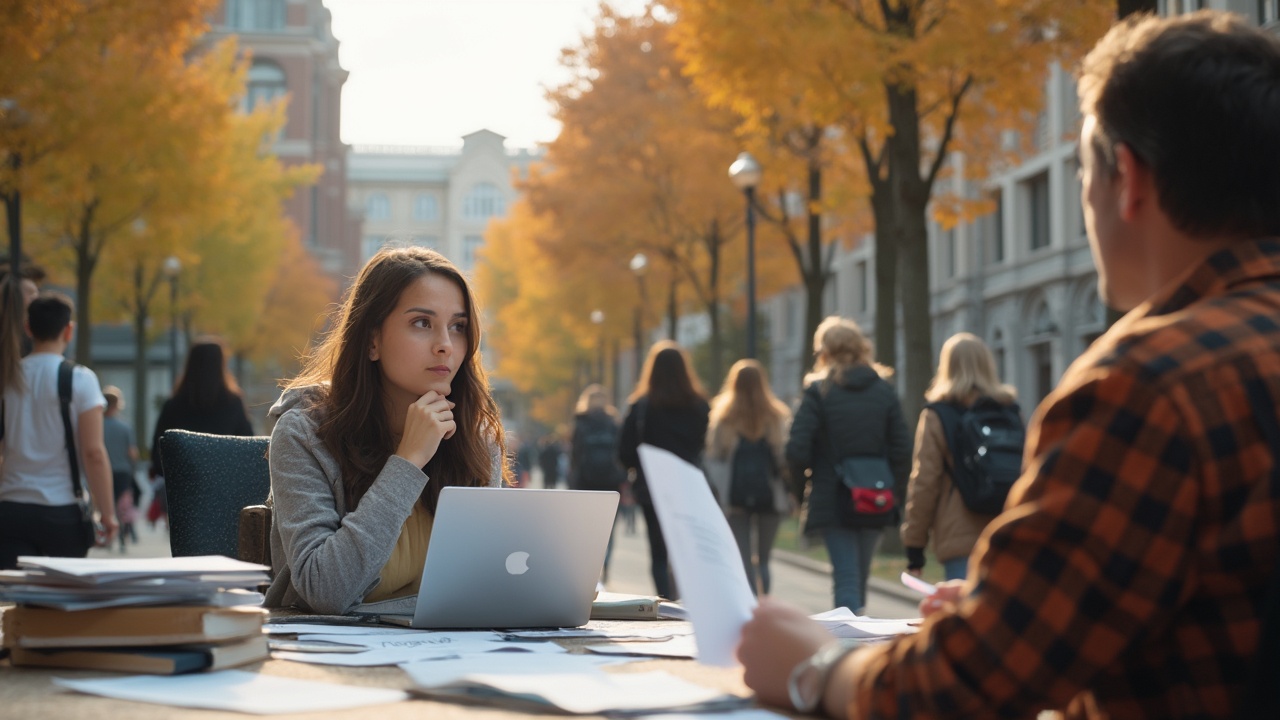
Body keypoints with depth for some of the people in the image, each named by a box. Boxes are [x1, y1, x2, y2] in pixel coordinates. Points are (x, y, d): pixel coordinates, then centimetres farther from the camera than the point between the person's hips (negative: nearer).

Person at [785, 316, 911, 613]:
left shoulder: (817, 391, -6)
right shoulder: (884, 391, 5)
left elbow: (797, 450, -13)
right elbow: (902, 450, 1)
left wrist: (801, 489, 2)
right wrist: (892, 492, 9)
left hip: (832, 500, -3)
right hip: (875, 502, 3)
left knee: (846, 577, -3)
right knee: (860, 576, 17)